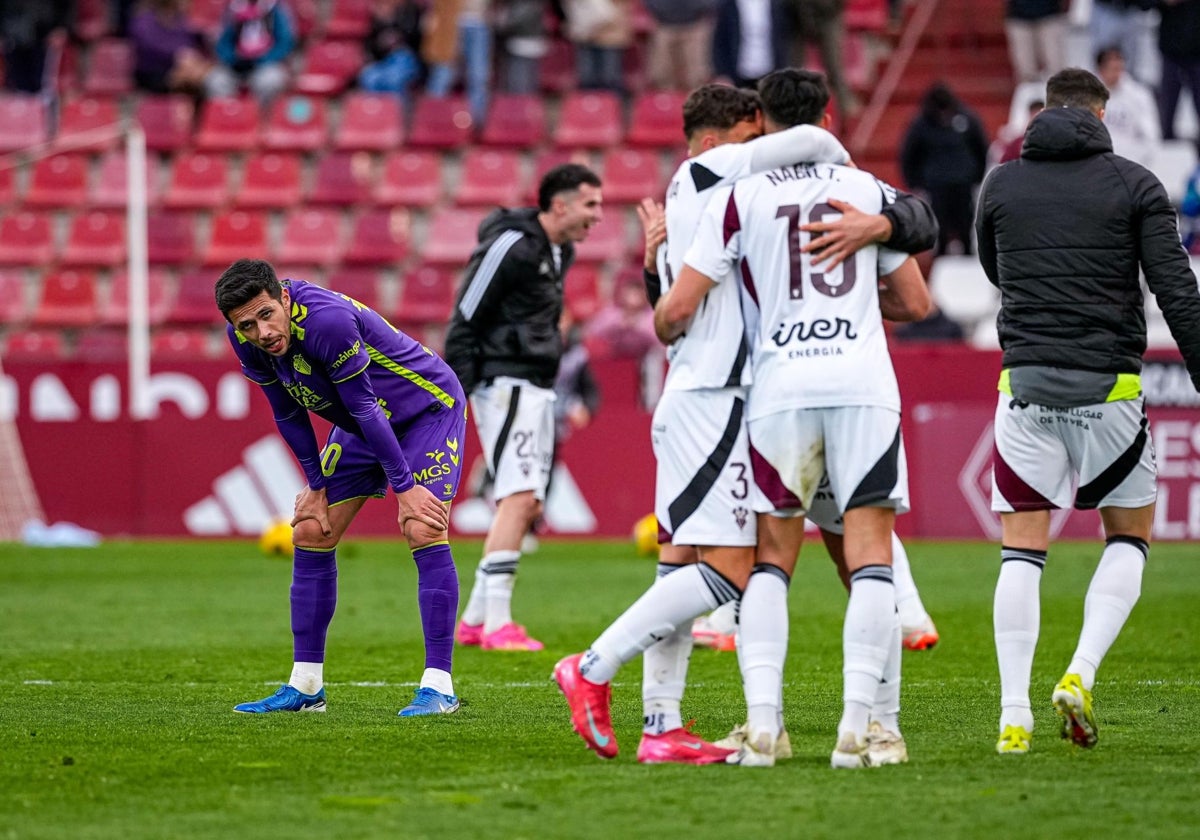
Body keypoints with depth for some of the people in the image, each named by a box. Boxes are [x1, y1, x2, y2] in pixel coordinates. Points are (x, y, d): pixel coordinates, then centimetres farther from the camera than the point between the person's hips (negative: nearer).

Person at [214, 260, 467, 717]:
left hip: (427, 406, -8)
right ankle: (306, 686, 11)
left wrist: (403, 487, -25)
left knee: (423, 531, -22)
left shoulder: (326, 319, -37)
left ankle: (438, 686, -19)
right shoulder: (246, 340, -15)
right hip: (362, 423, 8)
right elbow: (288, 413, 0)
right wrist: (316, 486, 0)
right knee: (310, 532, 3)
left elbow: (364, 406, -31)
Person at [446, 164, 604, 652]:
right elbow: (464, 321, -13)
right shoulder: (512, 246, -14)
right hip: (506, 386, -10)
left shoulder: (560, 252, 15)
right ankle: (496, 623, -18)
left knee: (526, 506, 9)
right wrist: (455, 394, -15)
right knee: (519, 497, -17)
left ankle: (474, 620, 16)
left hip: (536, 390, 10)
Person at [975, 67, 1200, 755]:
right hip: (1110, 388, -2)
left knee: (1022, 549, 5)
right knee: (1131, 535, 16)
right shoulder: (1136, 185, 0)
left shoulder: (1001, 184, 8)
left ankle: (1014, 715, -5)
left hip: (1026, 383, 2)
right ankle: (1081, 676, -3)